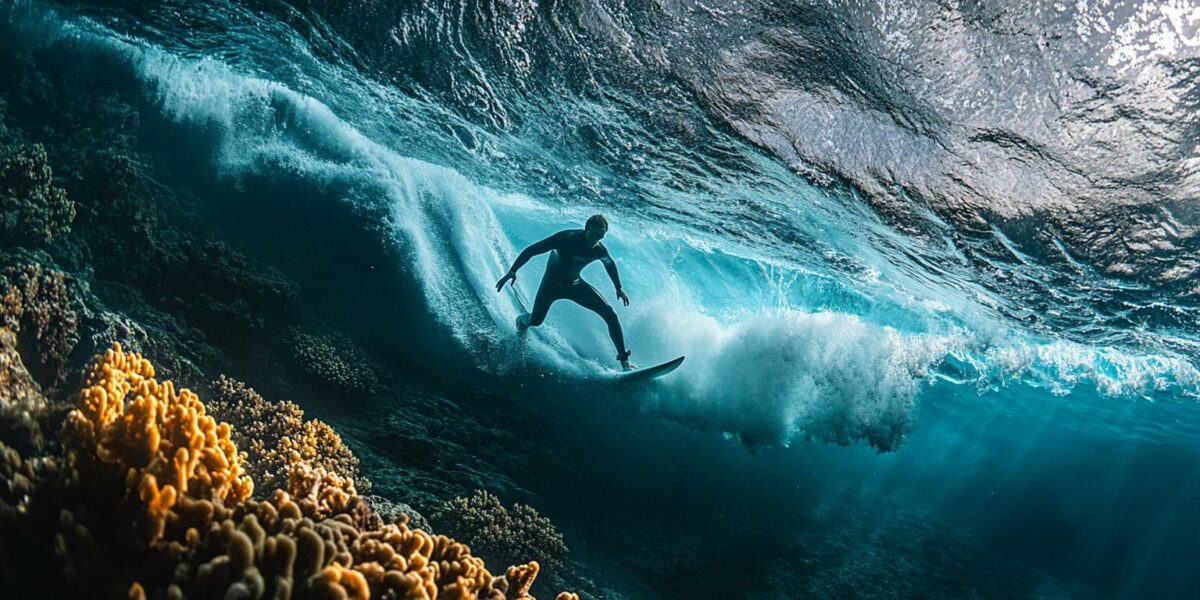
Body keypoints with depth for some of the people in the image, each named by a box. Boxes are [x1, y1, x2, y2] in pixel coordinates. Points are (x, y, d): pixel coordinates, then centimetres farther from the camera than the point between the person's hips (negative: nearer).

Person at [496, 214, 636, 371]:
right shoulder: (567, 238, -28)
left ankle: (624, 361, -7)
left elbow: (610, 264, 11)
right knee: (535, 321, -7)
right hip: (551, 283, -3)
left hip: (575, 284, 3)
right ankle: (522, 321, 35)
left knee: (610, 315, -13)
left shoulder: (599, 250, -15)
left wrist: (618, 288, 17)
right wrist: (512, 272, -29)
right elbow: (530, 251, -24)